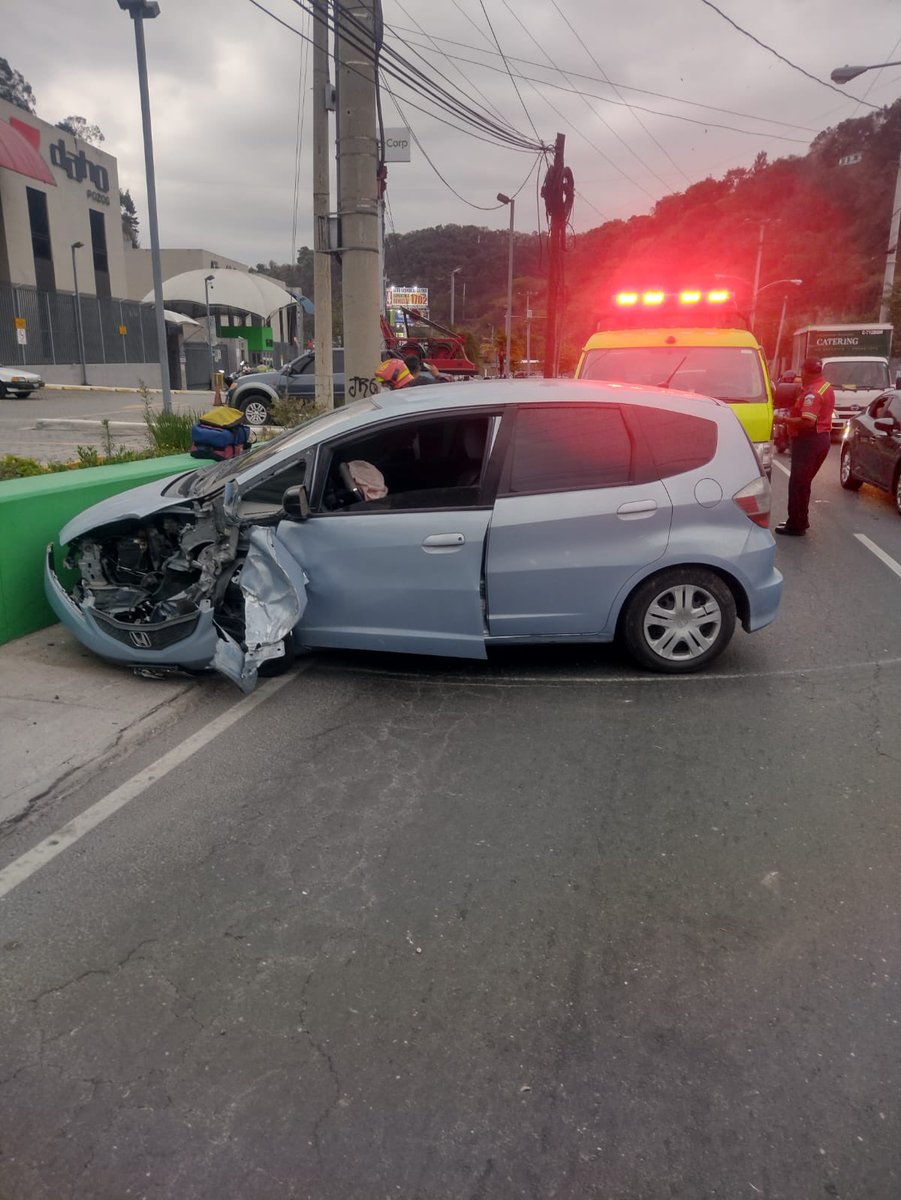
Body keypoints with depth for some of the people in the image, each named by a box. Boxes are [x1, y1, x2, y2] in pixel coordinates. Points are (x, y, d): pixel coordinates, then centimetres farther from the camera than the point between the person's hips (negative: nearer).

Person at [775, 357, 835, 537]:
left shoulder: (813, 393, -20)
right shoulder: (825, 386, 13)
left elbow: (808, 421, -29)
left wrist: (784, 420, -19)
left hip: (809, 441, -11)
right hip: (822, 438, 11)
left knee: (798, 483, -4)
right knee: (802, 482, 19)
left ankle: (796, 526, 0)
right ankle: (799, 521, 27)